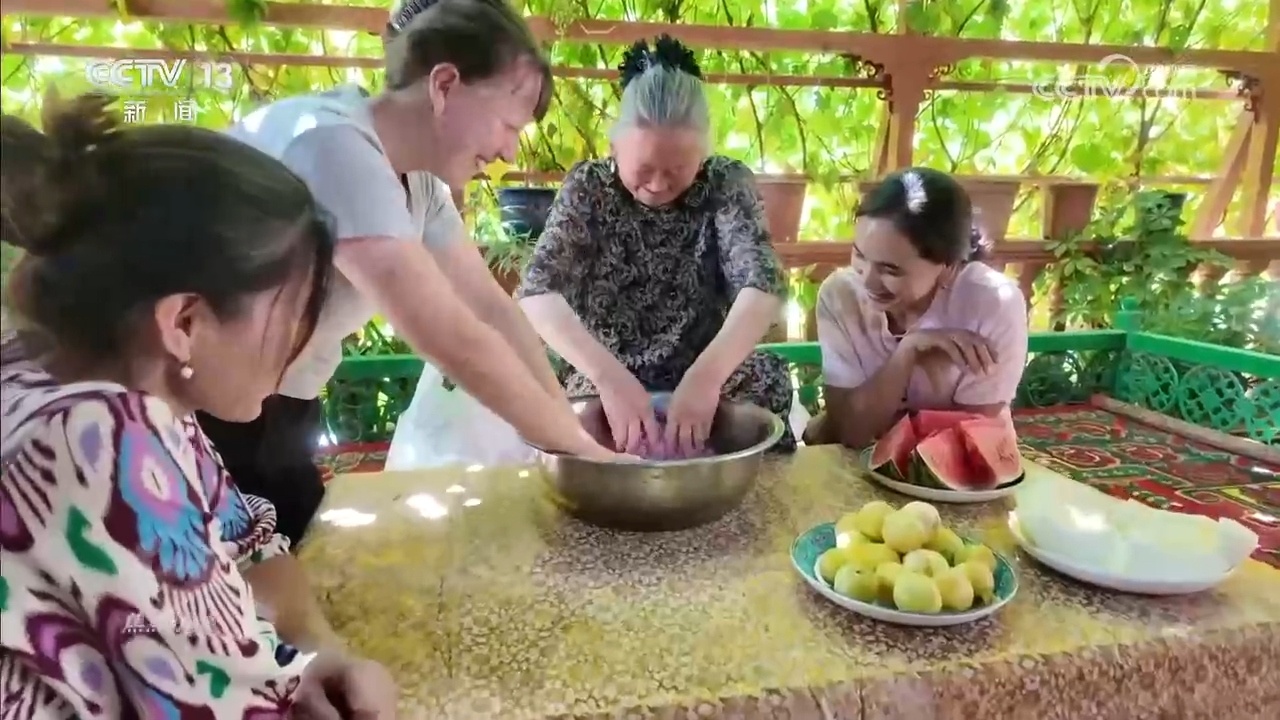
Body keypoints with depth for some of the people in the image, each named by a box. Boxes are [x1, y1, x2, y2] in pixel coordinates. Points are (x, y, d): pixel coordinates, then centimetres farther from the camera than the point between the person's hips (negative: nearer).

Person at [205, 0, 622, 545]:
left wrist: (573, 430, -9)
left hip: (276, 412, 8)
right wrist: (580, 446, -22)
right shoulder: (334, 147, -27)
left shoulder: (417, 179, 2)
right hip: (201, 412, -8)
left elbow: (491, 308, -1)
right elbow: (453, 339, -31)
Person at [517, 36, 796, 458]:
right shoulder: (589, 187, -7)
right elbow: (538, 294, -19)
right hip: (602, 384, -1)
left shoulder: (726, 183, -6)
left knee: (766, 379, -28)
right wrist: (610, 377, -36)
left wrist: (706, 375, -39)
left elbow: (763, 285, -21)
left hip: (703, 380, 1)